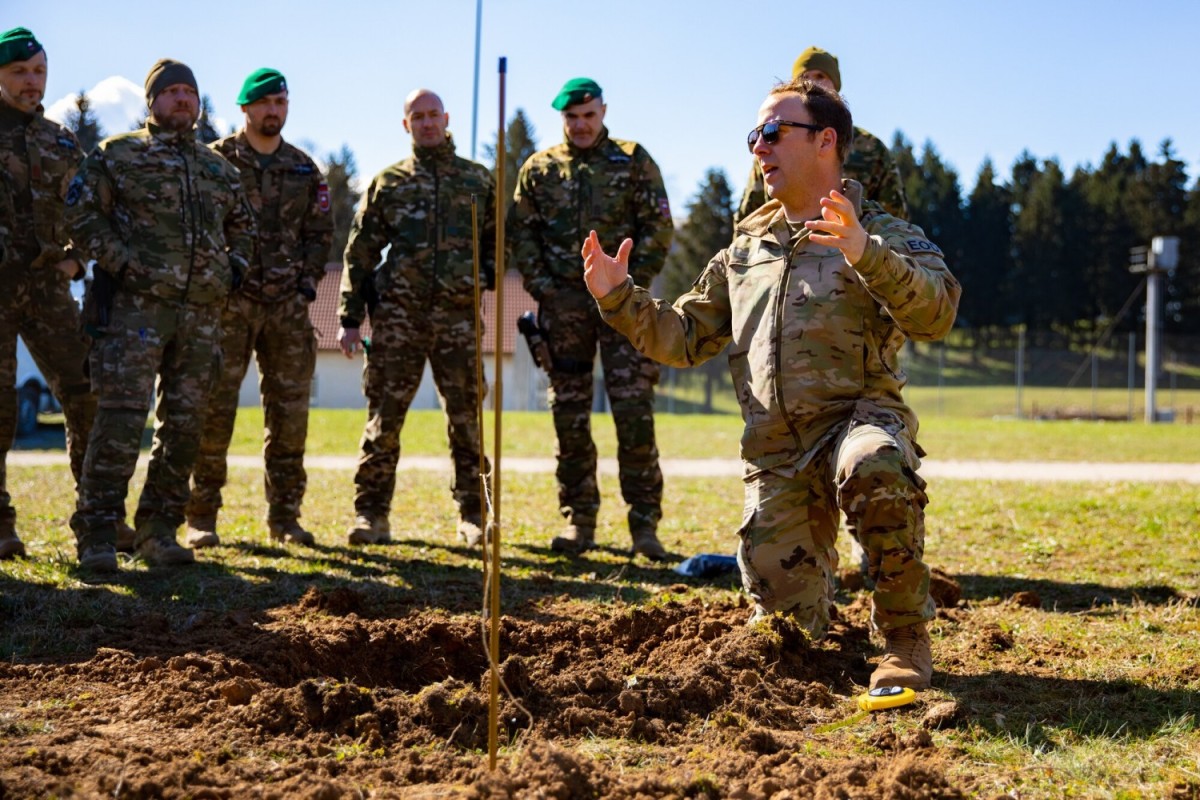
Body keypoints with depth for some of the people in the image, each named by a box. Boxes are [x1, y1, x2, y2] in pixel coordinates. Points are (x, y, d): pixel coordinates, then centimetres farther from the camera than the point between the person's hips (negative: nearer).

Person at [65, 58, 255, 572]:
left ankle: (158, 531, 14)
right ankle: (95, 536, -7)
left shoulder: (219, 169, 19)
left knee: (184, 427, 5)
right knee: (121, 421, -12)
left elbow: (244, 225, 30)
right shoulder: (118, 155, 4)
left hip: (201, 314, 5)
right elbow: (80, 215, -2)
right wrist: (119, 260, -11)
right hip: (136, 305, -5)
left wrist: (235, 266, 13)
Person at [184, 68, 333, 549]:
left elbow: (320, 232, 17)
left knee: (289, 414, 4)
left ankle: (284, 517, 12)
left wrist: (309, 279, 4)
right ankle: (201, 517, 1)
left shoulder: (305, 170, 14)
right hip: (228, 303, -4)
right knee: (214, 410, -6)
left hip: (288, 308, 4)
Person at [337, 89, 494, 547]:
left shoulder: (478, 179, 14)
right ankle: (371, 515, 4)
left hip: (459, 314, 1)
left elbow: (497, 241, 20)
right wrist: (350, 318, 3)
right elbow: (360, 253, 9)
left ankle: (473, 516, 10)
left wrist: (486, 274, 0)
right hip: (398, 313, -1)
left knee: (466, 418, 2)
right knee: (384, 415, -2)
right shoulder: (388, 182, 11)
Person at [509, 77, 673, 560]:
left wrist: (632, 283, -8)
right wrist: (541, 286, -3)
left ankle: (645, 523, -4)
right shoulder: (538, 169, 11)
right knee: (569, 416, 4)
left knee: (635, 413, -9)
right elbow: (521, 233, 10)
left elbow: (659, 229, 2)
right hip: (563, 305, 2)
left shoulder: (633, 162, 6)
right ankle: (578, 521, 13)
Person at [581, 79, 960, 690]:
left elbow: (935, 313, -17)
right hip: (775, 450, 5)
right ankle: (821, 582, 39)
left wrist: (865, 256, -34)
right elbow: (683, 338, 23)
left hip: (858, 415, -5)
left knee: (873, 470, -42)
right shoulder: (744, 250, 21)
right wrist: (618, 297, 8)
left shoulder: (882, 235, 3)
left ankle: (906, 638, -22)